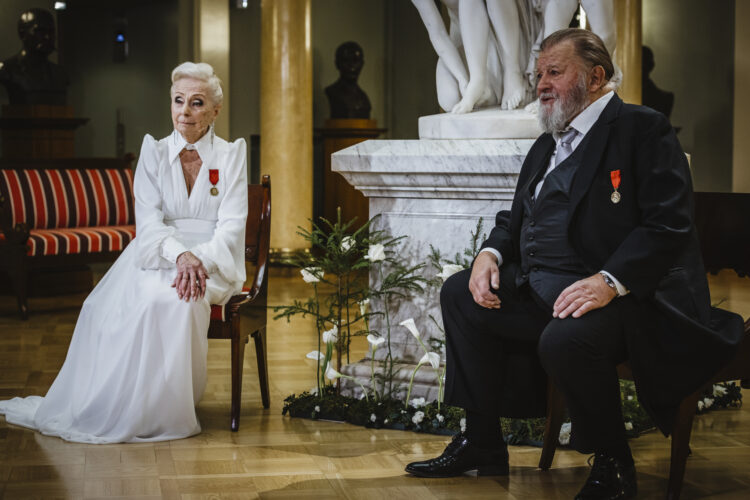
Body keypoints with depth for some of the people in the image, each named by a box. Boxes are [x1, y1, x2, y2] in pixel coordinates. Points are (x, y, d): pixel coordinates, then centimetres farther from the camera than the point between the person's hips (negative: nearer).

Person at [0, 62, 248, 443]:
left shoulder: (231, 155, 4)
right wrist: (180, 254, -26)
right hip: (158, 256, 3)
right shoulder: (154, 153, 8)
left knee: (173, 296, -35)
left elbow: (232, 225, -4)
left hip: (213, 261, -2)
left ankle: (163, 409, -24)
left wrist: (200, 259, -24)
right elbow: (148, 219, -5)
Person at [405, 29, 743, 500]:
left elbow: (668, 225, -17)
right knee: (459, 294, 2)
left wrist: (609, 281, -29)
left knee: (565, 340, -36)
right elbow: (516, 219, 28)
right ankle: (482, 444, 9)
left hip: (618, 294, -9)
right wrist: (491, 253, 3)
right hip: (538, 291, 9)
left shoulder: (644, 129, -6)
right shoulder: (546, 147, 23)